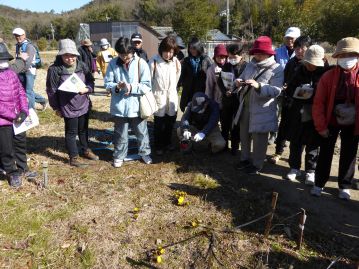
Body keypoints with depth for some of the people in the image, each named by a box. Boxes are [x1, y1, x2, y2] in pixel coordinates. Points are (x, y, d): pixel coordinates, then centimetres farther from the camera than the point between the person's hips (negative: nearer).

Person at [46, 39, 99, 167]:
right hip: (68, 107, -4)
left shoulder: (82, 66, -2)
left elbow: (90, 81, 7)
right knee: (71, 132, 9)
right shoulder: (55, 69, -14)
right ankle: (74, 157, 23)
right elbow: (51, 90, -8)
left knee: (83, 129, 21)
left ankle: (86, 150, 41)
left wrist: (86, 89, -15)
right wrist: (56, 107, -5)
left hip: (84, 105, 5)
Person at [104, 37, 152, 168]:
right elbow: (107, 83, -2)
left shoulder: (141, 63, -9)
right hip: (119, 106, 1)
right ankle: (119, 156, 35)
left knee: (141, 132, 17)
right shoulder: (113, 63, -4)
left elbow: (147, 86, -10)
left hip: (137, 106, -1)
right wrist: (116, 87, -23)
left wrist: (132, 87, -24)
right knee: (120, 133, 16)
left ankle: (145, 153, 38)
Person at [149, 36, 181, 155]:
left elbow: (177, 79, 9)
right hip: (159, 97, -4)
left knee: (170, 122, 15)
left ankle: (167, 142, 34)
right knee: (159, 124, 7)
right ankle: (159, 146, 22)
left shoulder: (176, 62, 1)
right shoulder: (154, 61, -12)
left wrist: (172, 92, 10)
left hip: (172, 97, 4)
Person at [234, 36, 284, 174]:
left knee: (259, 139, 6)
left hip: (262, 110, -6)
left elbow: (276, 90, -20)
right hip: (245, 106, 7)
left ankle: (257, 164, 22)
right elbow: (242, 77, 12)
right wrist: (238, 82, -13)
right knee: (244, 134, 18)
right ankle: (245, 159, 37)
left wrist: (258, 86, -33)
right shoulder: (250, 65, 9)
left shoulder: (276, 69, -11)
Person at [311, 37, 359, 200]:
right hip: (331, 122, -1)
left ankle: (344, 186, 30)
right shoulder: (328, 76, -9)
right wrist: (321, 126, -12)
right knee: (325, 153, 9)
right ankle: (319, 184, 23)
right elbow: (318, 103, -9)